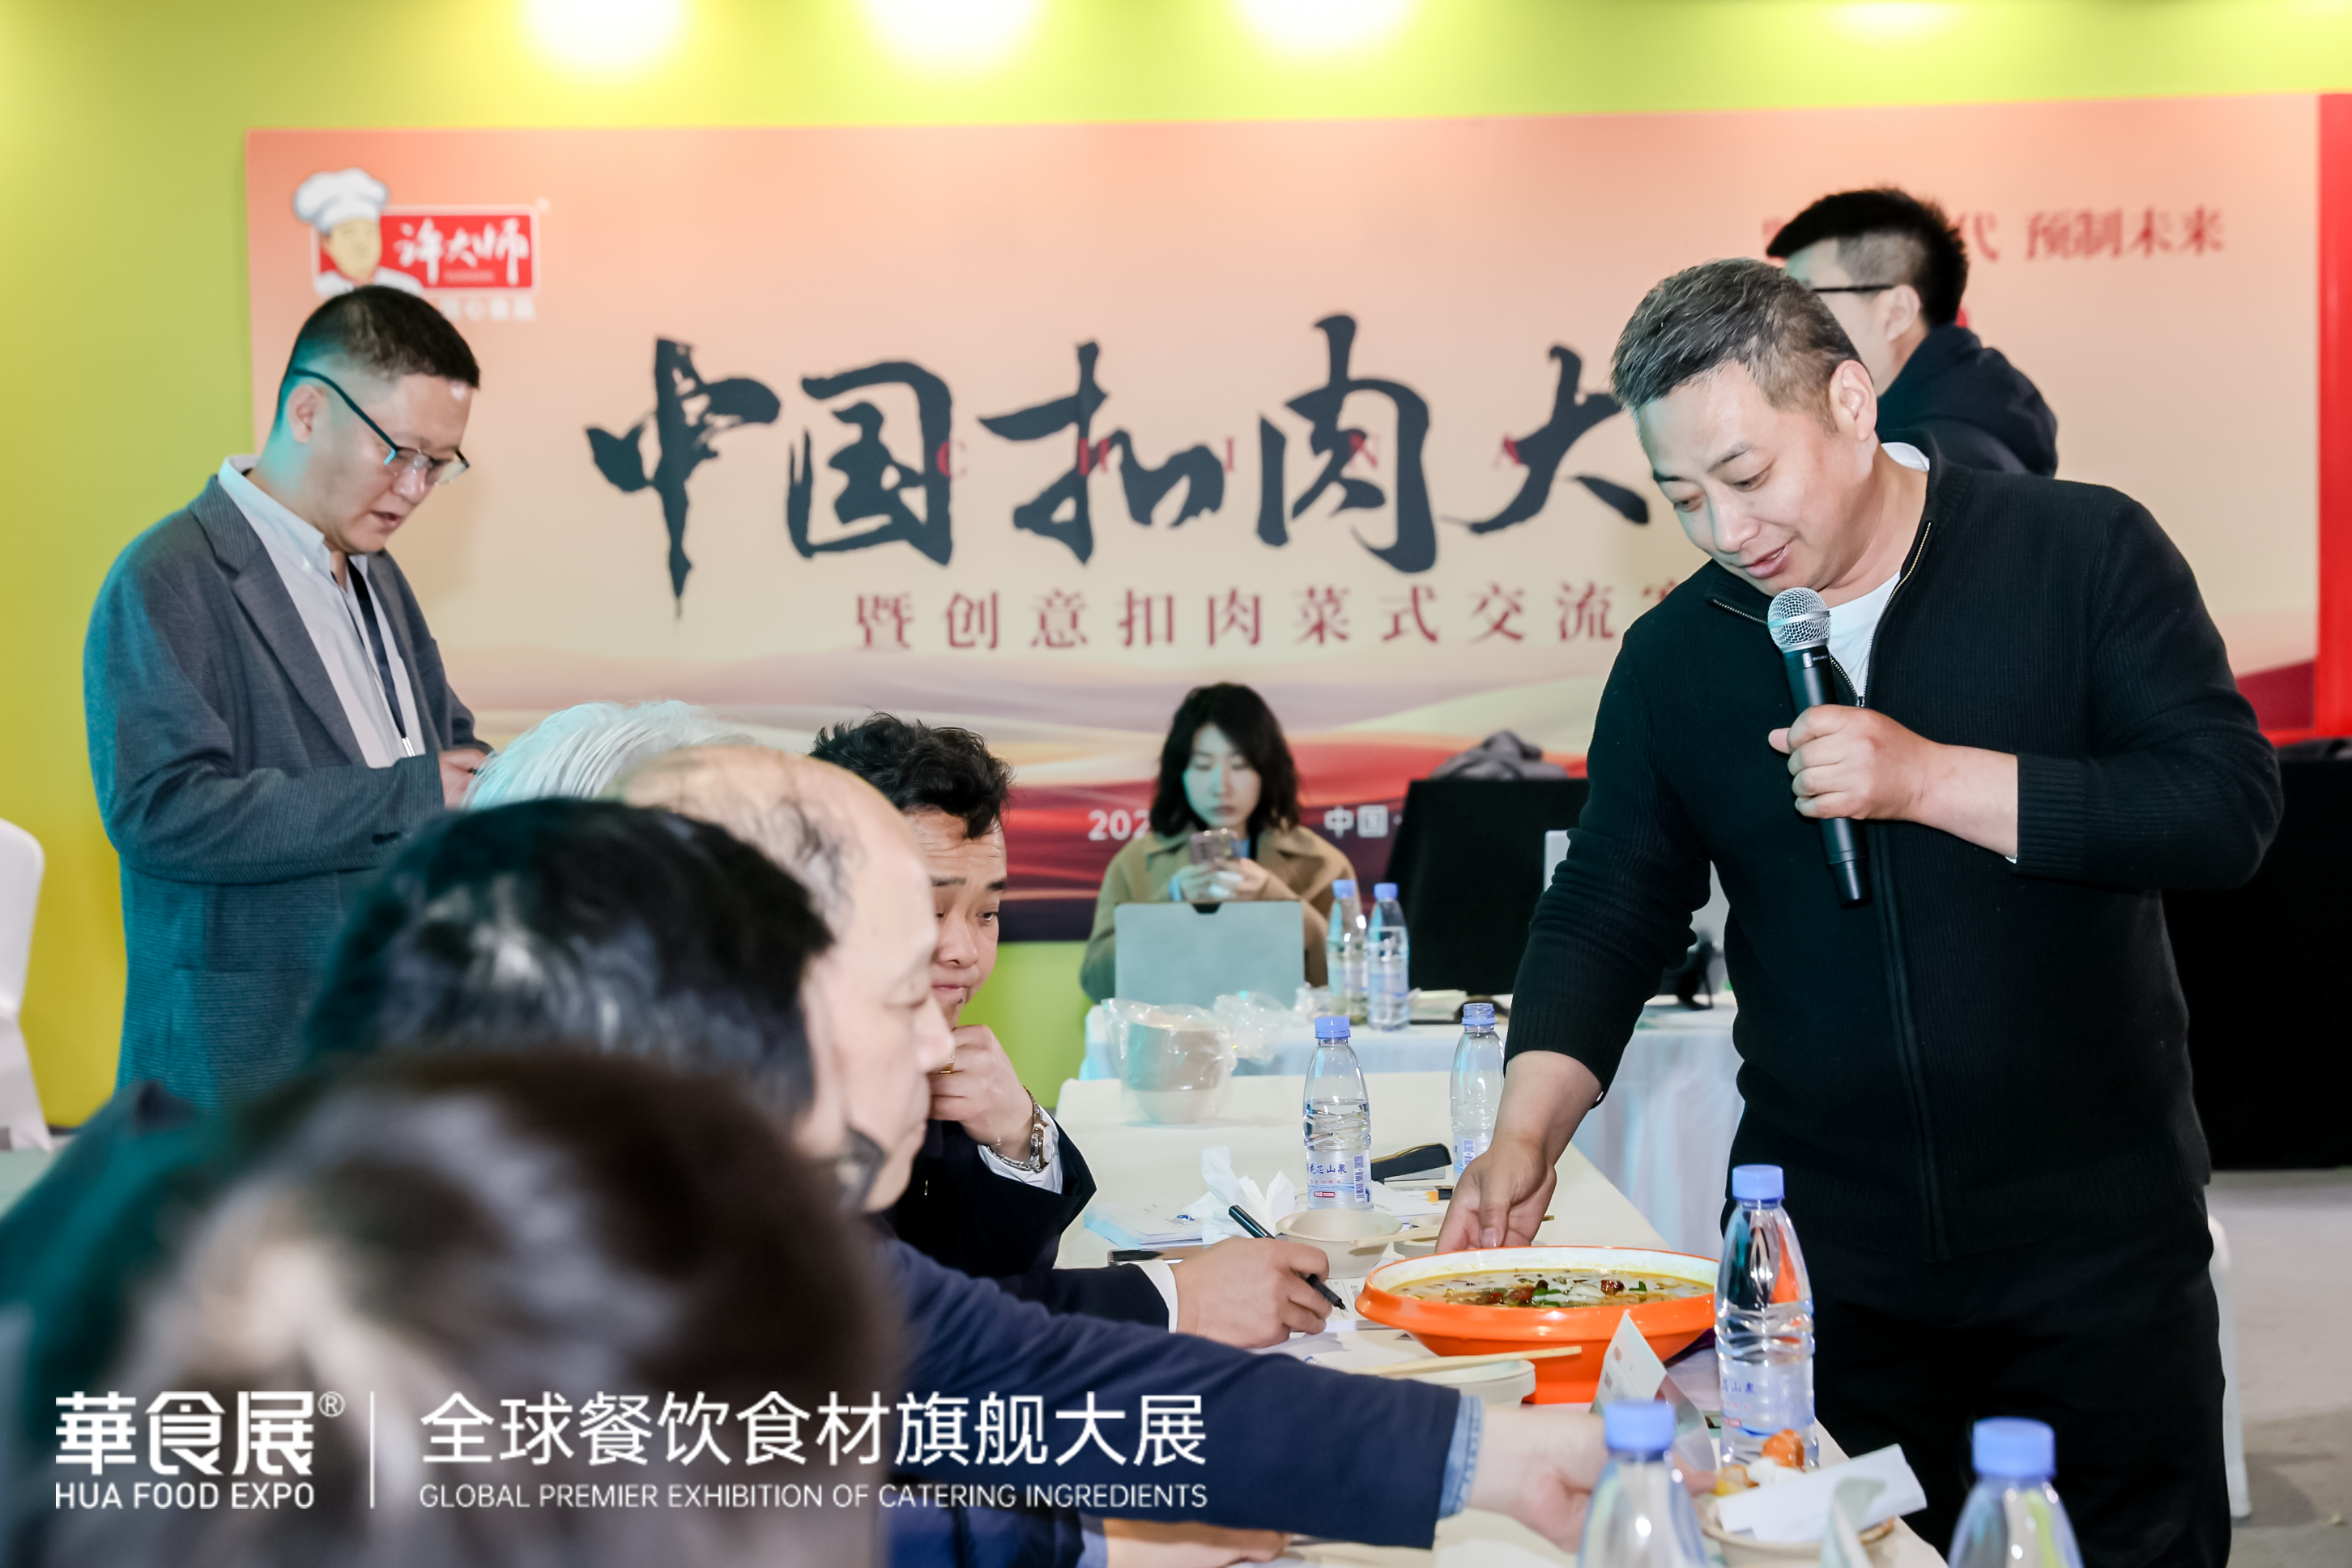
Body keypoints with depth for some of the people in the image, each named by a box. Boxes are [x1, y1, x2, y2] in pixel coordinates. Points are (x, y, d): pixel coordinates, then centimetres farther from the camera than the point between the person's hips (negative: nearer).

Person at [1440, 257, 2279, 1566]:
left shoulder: (2084, 553, -6)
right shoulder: (1676, 656, 2)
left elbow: (2229, 807, -13)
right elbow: (1607, 914, 3)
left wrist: (1929, 780, -21)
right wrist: (1526, 1139, -11)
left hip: (2098, 1234, -2)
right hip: (1823, 1251, 2)